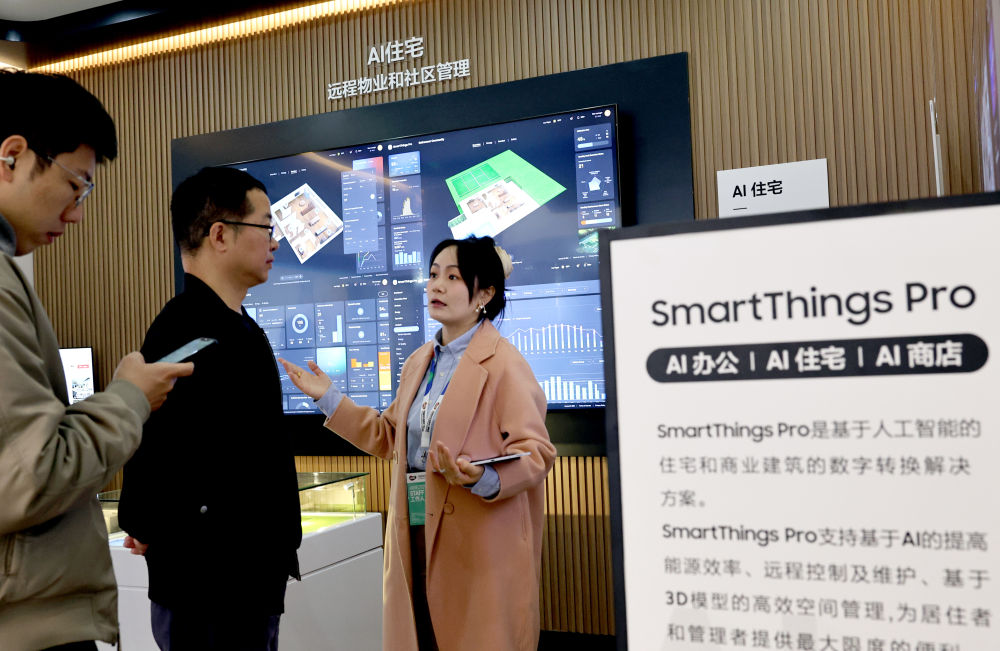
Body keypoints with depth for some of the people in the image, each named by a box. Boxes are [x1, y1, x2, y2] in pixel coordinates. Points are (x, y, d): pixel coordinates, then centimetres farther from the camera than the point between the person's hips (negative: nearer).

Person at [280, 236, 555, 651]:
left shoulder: (503, 363, -10)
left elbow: (536, 451, -14)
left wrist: (484, 480, -32)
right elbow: (389, 437, 20)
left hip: (479, 549, -6)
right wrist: (328, 398, 16)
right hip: (416, 540, 7)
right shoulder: (419, 362, 13)